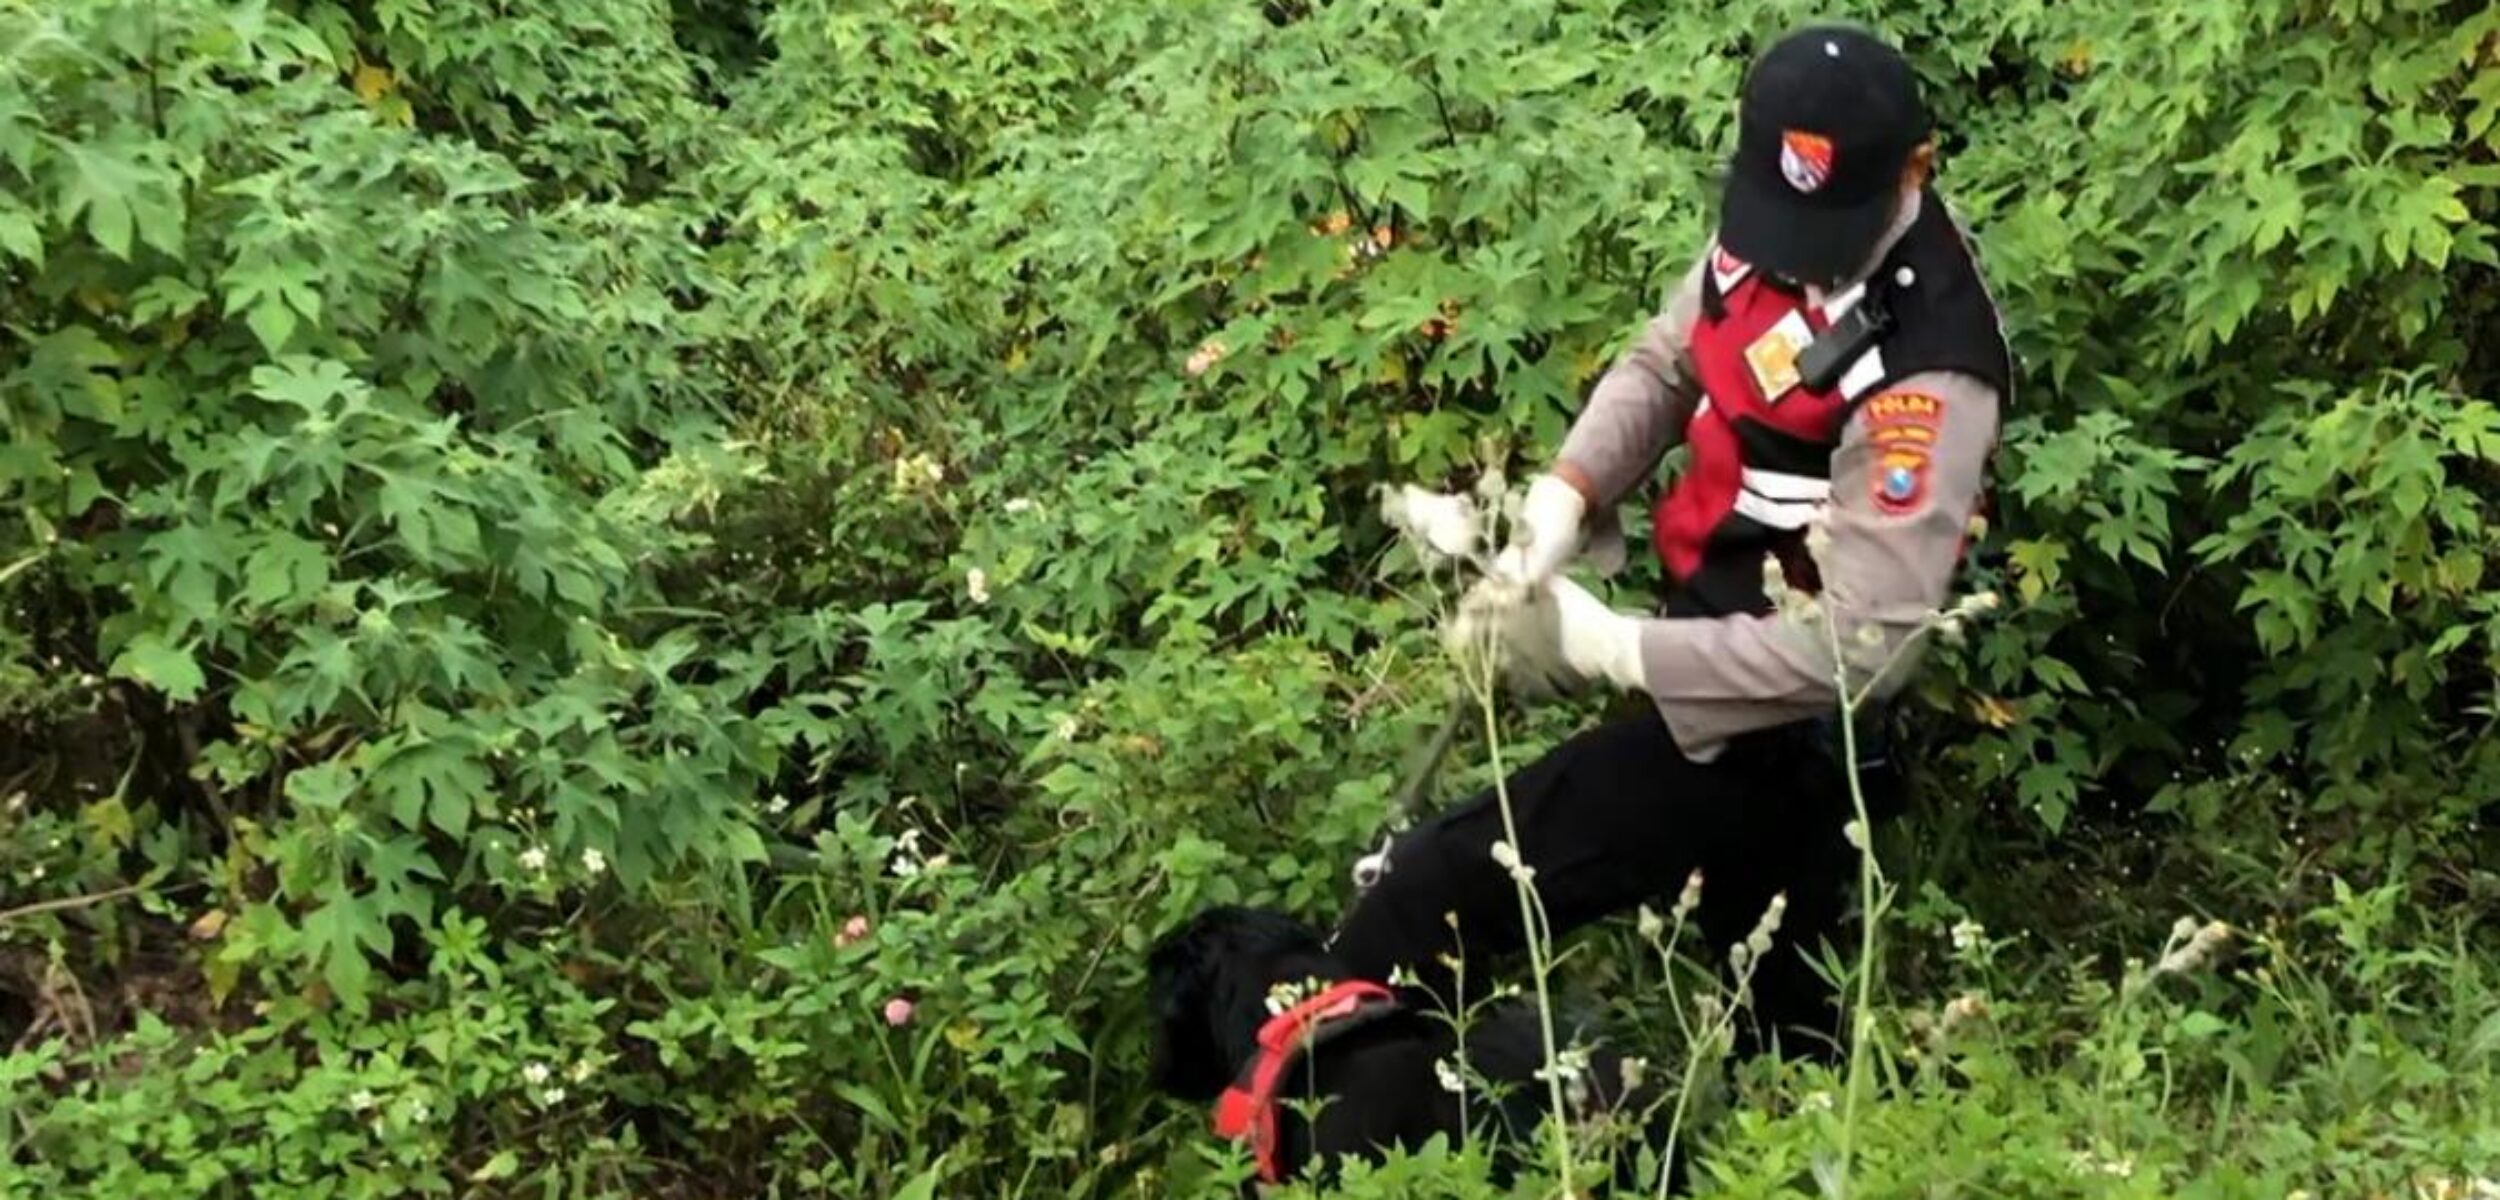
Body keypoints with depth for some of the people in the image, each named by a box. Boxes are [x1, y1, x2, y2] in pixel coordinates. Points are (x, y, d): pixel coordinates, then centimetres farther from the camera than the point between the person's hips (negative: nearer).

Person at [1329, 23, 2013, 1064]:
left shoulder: (1924, 378, -30)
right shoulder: (1769, 229, -8)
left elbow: (1860, 642, -30)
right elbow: (1665, 361, 6)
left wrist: (1618, 651, -28)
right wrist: (1565, 491, -12)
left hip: (1772, 726, -8)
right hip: (1715, 650, 8)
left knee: (1436, 891, -9)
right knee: (1778, 1012, 26)